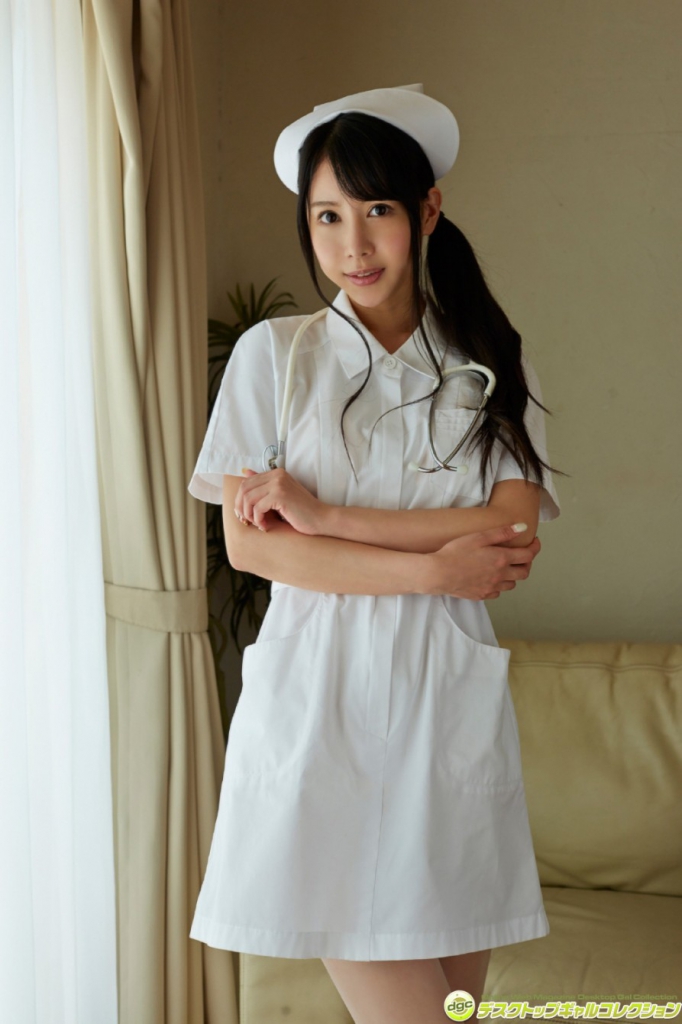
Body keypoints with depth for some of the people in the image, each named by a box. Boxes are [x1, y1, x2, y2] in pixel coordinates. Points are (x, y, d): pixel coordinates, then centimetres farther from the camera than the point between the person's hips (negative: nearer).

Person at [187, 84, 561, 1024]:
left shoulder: (492, 365, 8)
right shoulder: (273, 354, 4)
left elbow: (515, 537, -5)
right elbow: (248, 545, -4)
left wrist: (325, 514, -11)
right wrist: (434, 565, -11)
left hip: (449, 702, 2)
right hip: (319, 700, -2)